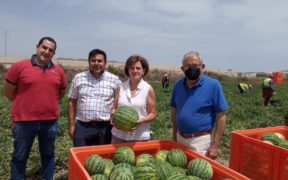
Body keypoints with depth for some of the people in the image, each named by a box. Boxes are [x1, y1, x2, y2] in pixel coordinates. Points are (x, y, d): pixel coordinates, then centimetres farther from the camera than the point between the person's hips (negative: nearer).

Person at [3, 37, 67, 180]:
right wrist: (25, 105, 6)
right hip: (24, 121, -2)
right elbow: (8, 92, 0)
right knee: (20, 157, 13)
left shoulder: (58, 71, 3)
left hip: (50, 121, 3)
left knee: (48, 155, 17)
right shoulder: (19, 66, -6)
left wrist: (47, 103, 10)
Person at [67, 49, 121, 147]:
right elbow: (72, 102, 7)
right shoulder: (78, 78, 3)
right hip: (82, 126, 1)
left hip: (105, 127, -1)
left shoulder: (114, 80, -1)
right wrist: (71, 125, 5)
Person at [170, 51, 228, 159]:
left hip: (201, 141, -5)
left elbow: (221, 117, -12)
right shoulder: (178, 85, 1)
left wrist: (214, 145, -15)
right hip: (180, 139, 5)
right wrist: (174, 136, 9)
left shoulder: (213, 85, -13)